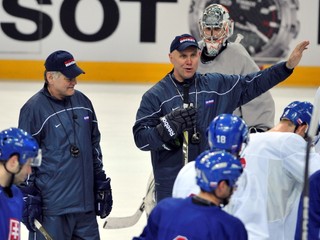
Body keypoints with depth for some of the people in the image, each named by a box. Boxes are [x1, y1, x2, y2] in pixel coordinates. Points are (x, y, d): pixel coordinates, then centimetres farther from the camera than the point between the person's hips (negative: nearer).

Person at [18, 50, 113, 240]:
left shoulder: (82, 101, 9)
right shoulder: (34, 108, -11)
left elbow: (94, 145, 20)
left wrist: (102, 184, 18)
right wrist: (29, 199, -11)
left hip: (85, 203, 7)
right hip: (51, 207, -7)